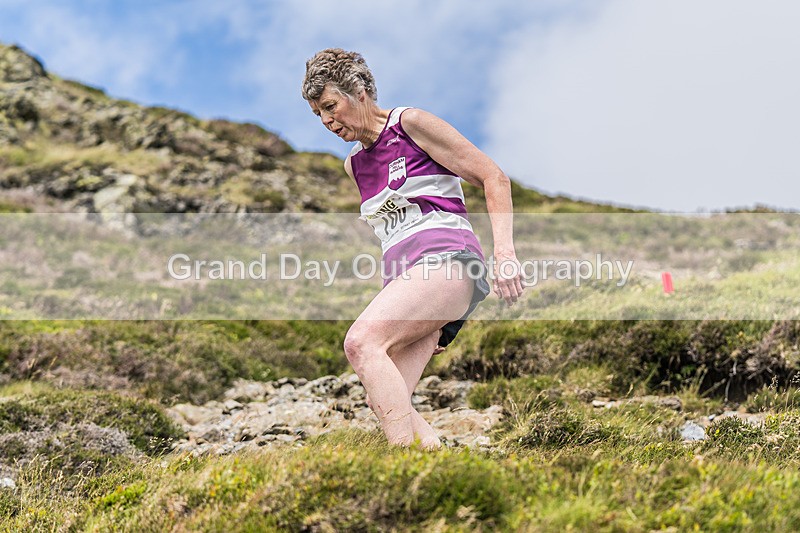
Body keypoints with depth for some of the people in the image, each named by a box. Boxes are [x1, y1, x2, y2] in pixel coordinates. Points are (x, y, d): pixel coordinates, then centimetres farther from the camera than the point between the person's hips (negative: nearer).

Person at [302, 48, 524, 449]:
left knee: (361, 341, -31)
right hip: (402, 275, 7)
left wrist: (504, 253, -13)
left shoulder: (411, 123, 4)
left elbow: (494, 178, 1)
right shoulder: (354, 165, 24)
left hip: (445, 259, -7)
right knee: (386, 403, -14)